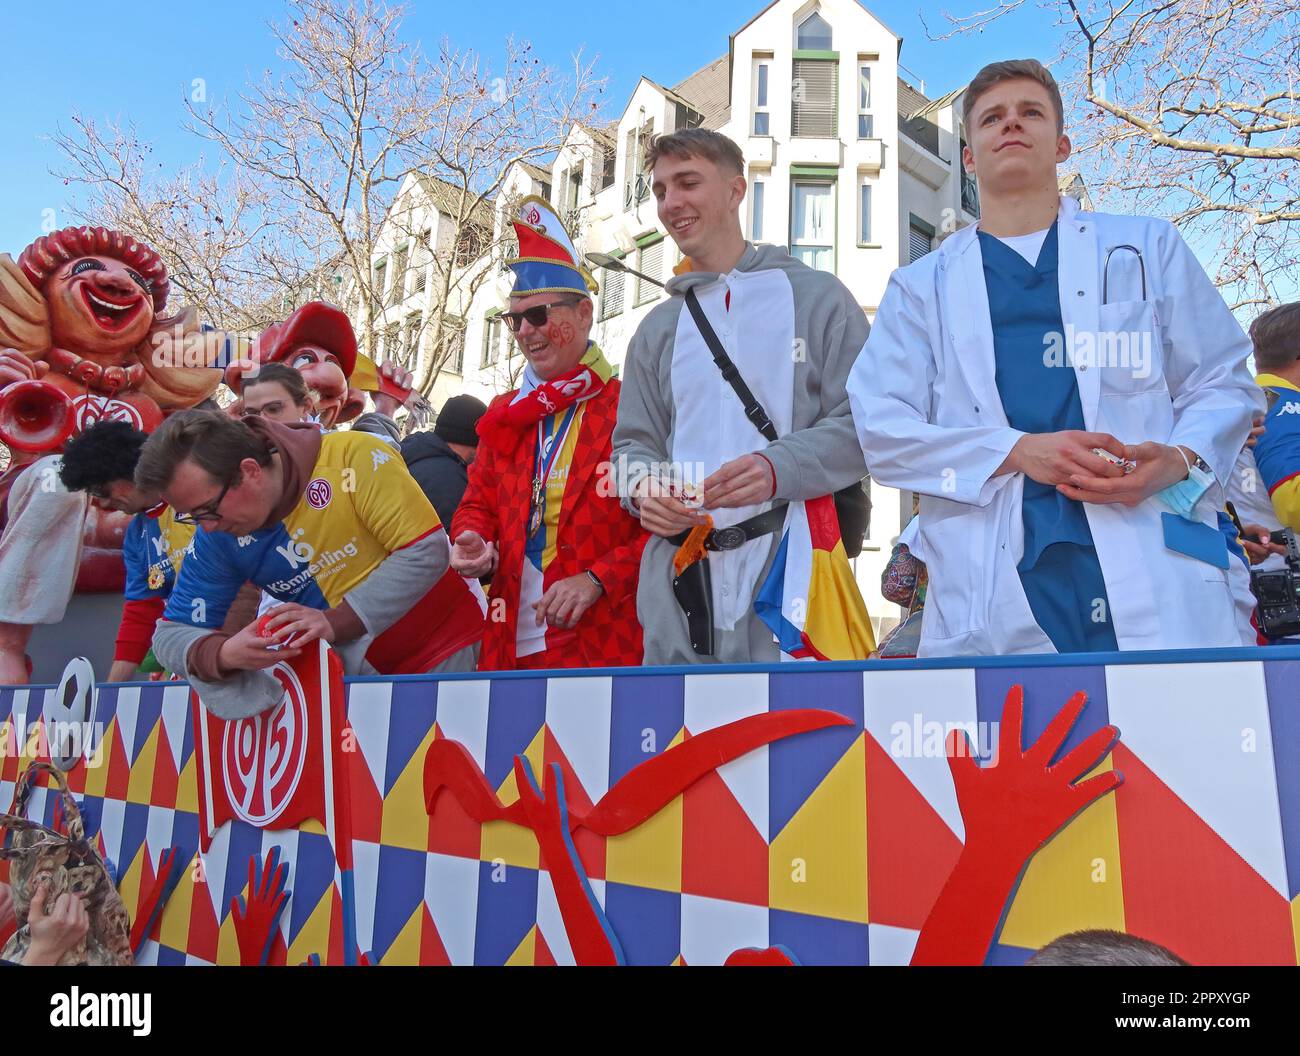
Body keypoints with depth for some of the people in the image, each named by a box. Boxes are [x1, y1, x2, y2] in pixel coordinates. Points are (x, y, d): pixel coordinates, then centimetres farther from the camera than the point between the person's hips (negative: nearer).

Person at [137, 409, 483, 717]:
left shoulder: (352, 457, -23)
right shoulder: (216, 538, -8)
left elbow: (426, 551, -23)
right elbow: (171, 634, 0)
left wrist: (336, 623, -28)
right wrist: (223, 653, -23)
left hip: (441, 649, -4)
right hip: (363, 669, 4)